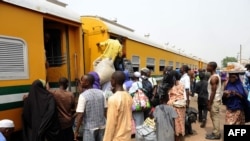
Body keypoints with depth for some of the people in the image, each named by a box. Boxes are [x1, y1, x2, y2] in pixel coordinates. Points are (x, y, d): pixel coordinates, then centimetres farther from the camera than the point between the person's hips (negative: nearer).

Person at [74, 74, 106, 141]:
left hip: (89, 128, -5)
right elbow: (105, 110, 4)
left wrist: (76, 131, -8)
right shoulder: (101, 93, 0)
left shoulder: (83, 96, -15)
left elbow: (80, 115, -17)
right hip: (101, 126, 5)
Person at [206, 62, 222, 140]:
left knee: (215, 117, -1)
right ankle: (215, 132, 26)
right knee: (214, 116, 16)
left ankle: (216, 134, 9)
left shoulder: (213, 77, -20)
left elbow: (213, 92, -21)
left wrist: (209, 104, -18)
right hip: (215, 99, 10)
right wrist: (209, 101, 21)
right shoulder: (216, 76, 11)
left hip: (214, 100, -10)